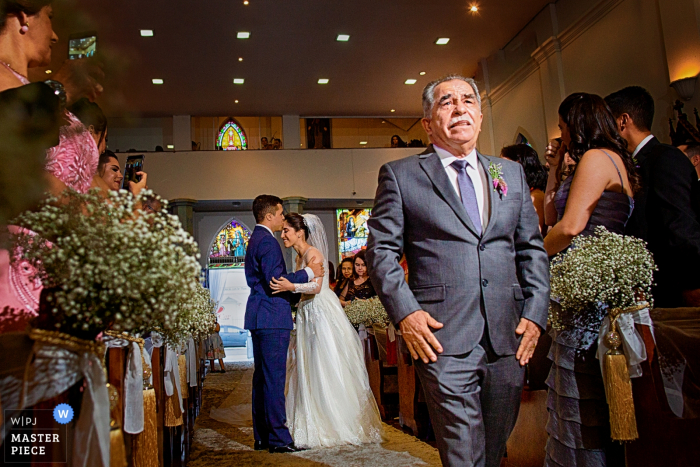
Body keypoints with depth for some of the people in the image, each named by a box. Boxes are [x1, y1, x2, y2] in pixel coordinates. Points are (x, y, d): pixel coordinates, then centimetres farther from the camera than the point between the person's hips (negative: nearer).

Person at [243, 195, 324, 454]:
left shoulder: (256, 239, 20)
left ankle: (262, 436, 19)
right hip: (272, 318, -10)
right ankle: (278, 438, -2)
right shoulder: (267, 241, -13)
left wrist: (290, 301, 24)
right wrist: (308, 272, -13)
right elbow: (275, 281, -21)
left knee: (262, 376, 11)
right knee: (274, 377, -7)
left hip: (259, 317, 10)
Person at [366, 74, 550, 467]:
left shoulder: (512, 173, 15)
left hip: (509, 337, 5)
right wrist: (404, 311, -12)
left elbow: (532, 248, 14)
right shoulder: (400, 175, 4)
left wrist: (536, 312, 4)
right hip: (443, 338, -4)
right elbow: (382, 250, 0)